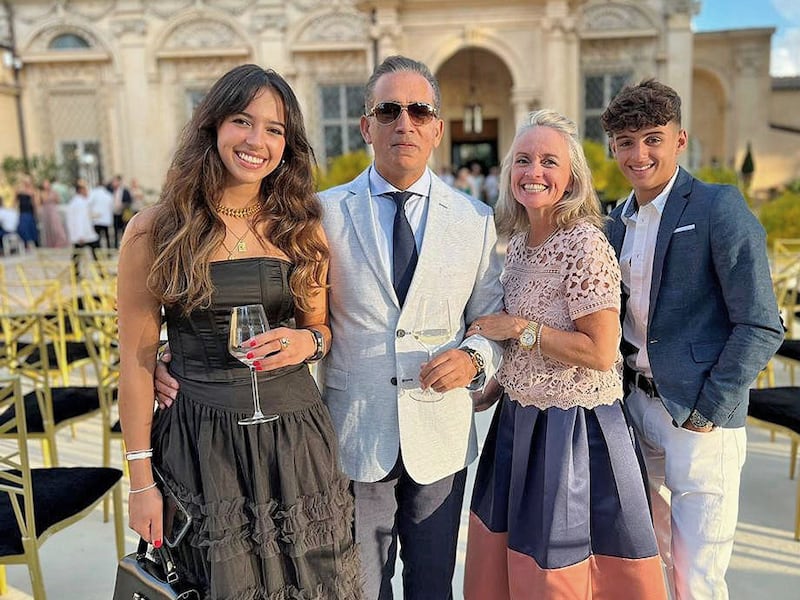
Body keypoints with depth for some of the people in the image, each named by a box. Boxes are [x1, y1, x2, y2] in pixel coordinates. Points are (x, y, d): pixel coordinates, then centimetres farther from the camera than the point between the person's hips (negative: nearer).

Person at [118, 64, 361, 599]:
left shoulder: (302, 229, 3)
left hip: (297, 440, 3)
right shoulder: (155, 231, -5)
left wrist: (307, 341, -12)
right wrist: (141, 478, -1)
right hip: (201, 446, -2)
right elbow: (137, 360, -2)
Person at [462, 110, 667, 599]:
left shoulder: (586, 245, -19)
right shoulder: (520, 242, 6)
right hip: (520, 422, 8)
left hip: (573, 430, -8)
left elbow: (600, 352, -22)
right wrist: (496, 389, 10)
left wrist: (518, 328, -18)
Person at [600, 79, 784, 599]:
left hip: (701, 418, -6)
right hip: (639, 402, 7)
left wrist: (707, 413, -14)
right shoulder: (621, 218, 9)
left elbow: (761, 327, -14)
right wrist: (622, 389, 7)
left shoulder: (719, 207, -12)